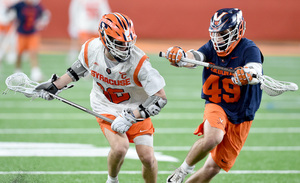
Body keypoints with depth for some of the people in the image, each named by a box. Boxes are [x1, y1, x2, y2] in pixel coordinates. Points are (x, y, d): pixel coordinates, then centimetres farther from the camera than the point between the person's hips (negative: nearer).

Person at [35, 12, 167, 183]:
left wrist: (131, 117, -31)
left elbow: (161, 98, -26)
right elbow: (79, 69, 7)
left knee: (147, 157, -9)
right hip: (107, 108, 1)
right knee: (119, 148, -23)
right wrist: (55, 85, 7)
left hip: (136, 108, -1)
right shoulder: (91, 49, -19)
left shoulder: (139, 62, -29)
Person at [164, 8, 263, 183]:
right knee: (213, 138, -33)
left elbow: (256, 71, -35)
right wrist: (181, 57, -46)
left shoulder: (249, 49, -14)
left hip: (240, 117, 0)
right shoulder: (213, 47, -2)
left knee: (213, 168, 2)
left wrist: (249, 74, -60)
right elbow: (195, 57, -22)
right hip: (216, 106, 1)